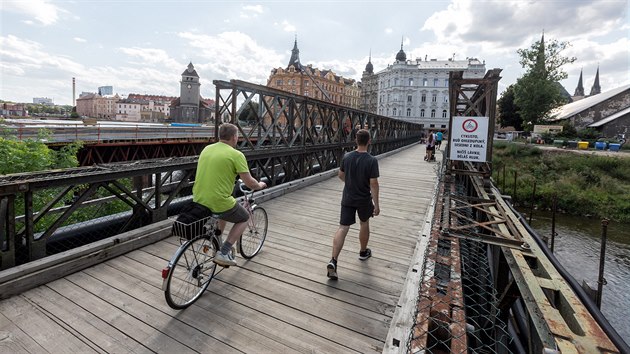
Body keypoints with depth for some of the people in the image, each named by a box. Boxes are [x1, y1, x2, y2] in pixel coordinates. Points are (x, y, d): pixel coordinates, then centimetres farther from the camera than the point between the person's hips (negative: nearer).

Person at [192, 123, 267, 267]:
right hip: (218, 203, -7)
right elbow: (250, 183, -11)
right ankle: (223, 253, 8)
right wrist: (260, 185, 11)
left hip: (198, 201, 7)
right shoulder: (236, 154, -11)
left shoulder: (206, 149, 9)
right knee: (244, 218, 20)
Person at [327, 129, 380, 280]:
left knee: (343, 228, 0)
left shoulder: (347, 157, -4)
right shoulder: (372, 160, -16)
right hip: (364, 200, -2)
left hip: (347, 198, 2)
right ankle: (363, 252, 41)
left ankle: (333, 261, -11)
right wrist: (376, 204, -11)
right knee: (364, 223, 22)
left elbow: (341, 176, 8)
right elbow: (373, 183, -17)